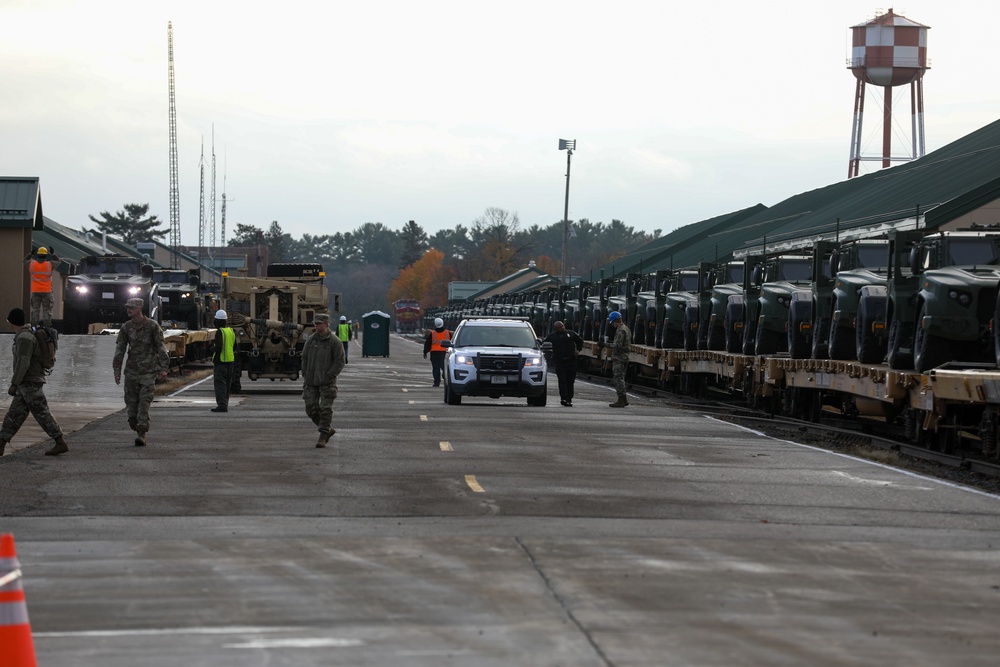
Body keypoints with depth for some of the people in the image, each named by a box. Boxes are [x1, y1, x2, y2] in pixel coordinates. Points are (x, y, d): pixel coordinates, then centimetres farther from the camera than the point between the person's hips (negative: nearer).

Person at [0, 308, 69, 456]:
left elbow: (23, 363, -23)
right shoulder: (28, 335, 15)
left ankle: (61, 444, -5)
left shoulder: (24, 338, -16)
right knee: (14, 415, 6)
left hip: (29, 383, -10)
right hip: (27, 384, 10)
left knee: (42, 414, -7)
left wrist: (14, 384, -22)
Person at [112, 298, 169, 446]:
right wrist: (117, 370, 1)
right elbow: (119, 349, 7)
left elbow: (161, 347, -2)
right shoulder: (126, 327, 7)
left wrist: (163, 368, -8)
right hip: (131, 370, 4)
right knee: (131, 401, 2)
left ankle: (142, 433, -13)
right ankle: (137, 430, 16)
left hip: (148, 371, -4)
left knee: (145, 402, -12)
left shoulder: (152, 326, -2)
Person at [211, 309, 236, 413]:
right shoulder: (231, 331, 11)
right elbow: (235, 347, 17)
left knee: (220, 383, -9)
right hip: (231, 360, 8)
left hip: (221, 361, -8)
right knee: (227, 383, 15)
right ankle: (225, 405, 22)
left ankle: (222, 405, -19)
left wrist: (215, 358, -9)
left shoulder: (220, 332, -14)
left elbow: (218, 347, -22)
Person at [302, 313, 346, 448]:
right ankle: (329, 429, 19)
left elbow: (340, 362, -6)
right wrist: (305, 375, 6)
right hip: (311, 382, 5)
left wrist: (329, 376, -12)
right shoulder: (310, 340, 9)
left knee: (326, 409, -6)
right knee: (311, 408, 2)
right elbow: (304, 358, 15)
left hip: (327, 382, -5)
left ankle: (323, 436, 1)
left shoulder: (334, 341, -5)